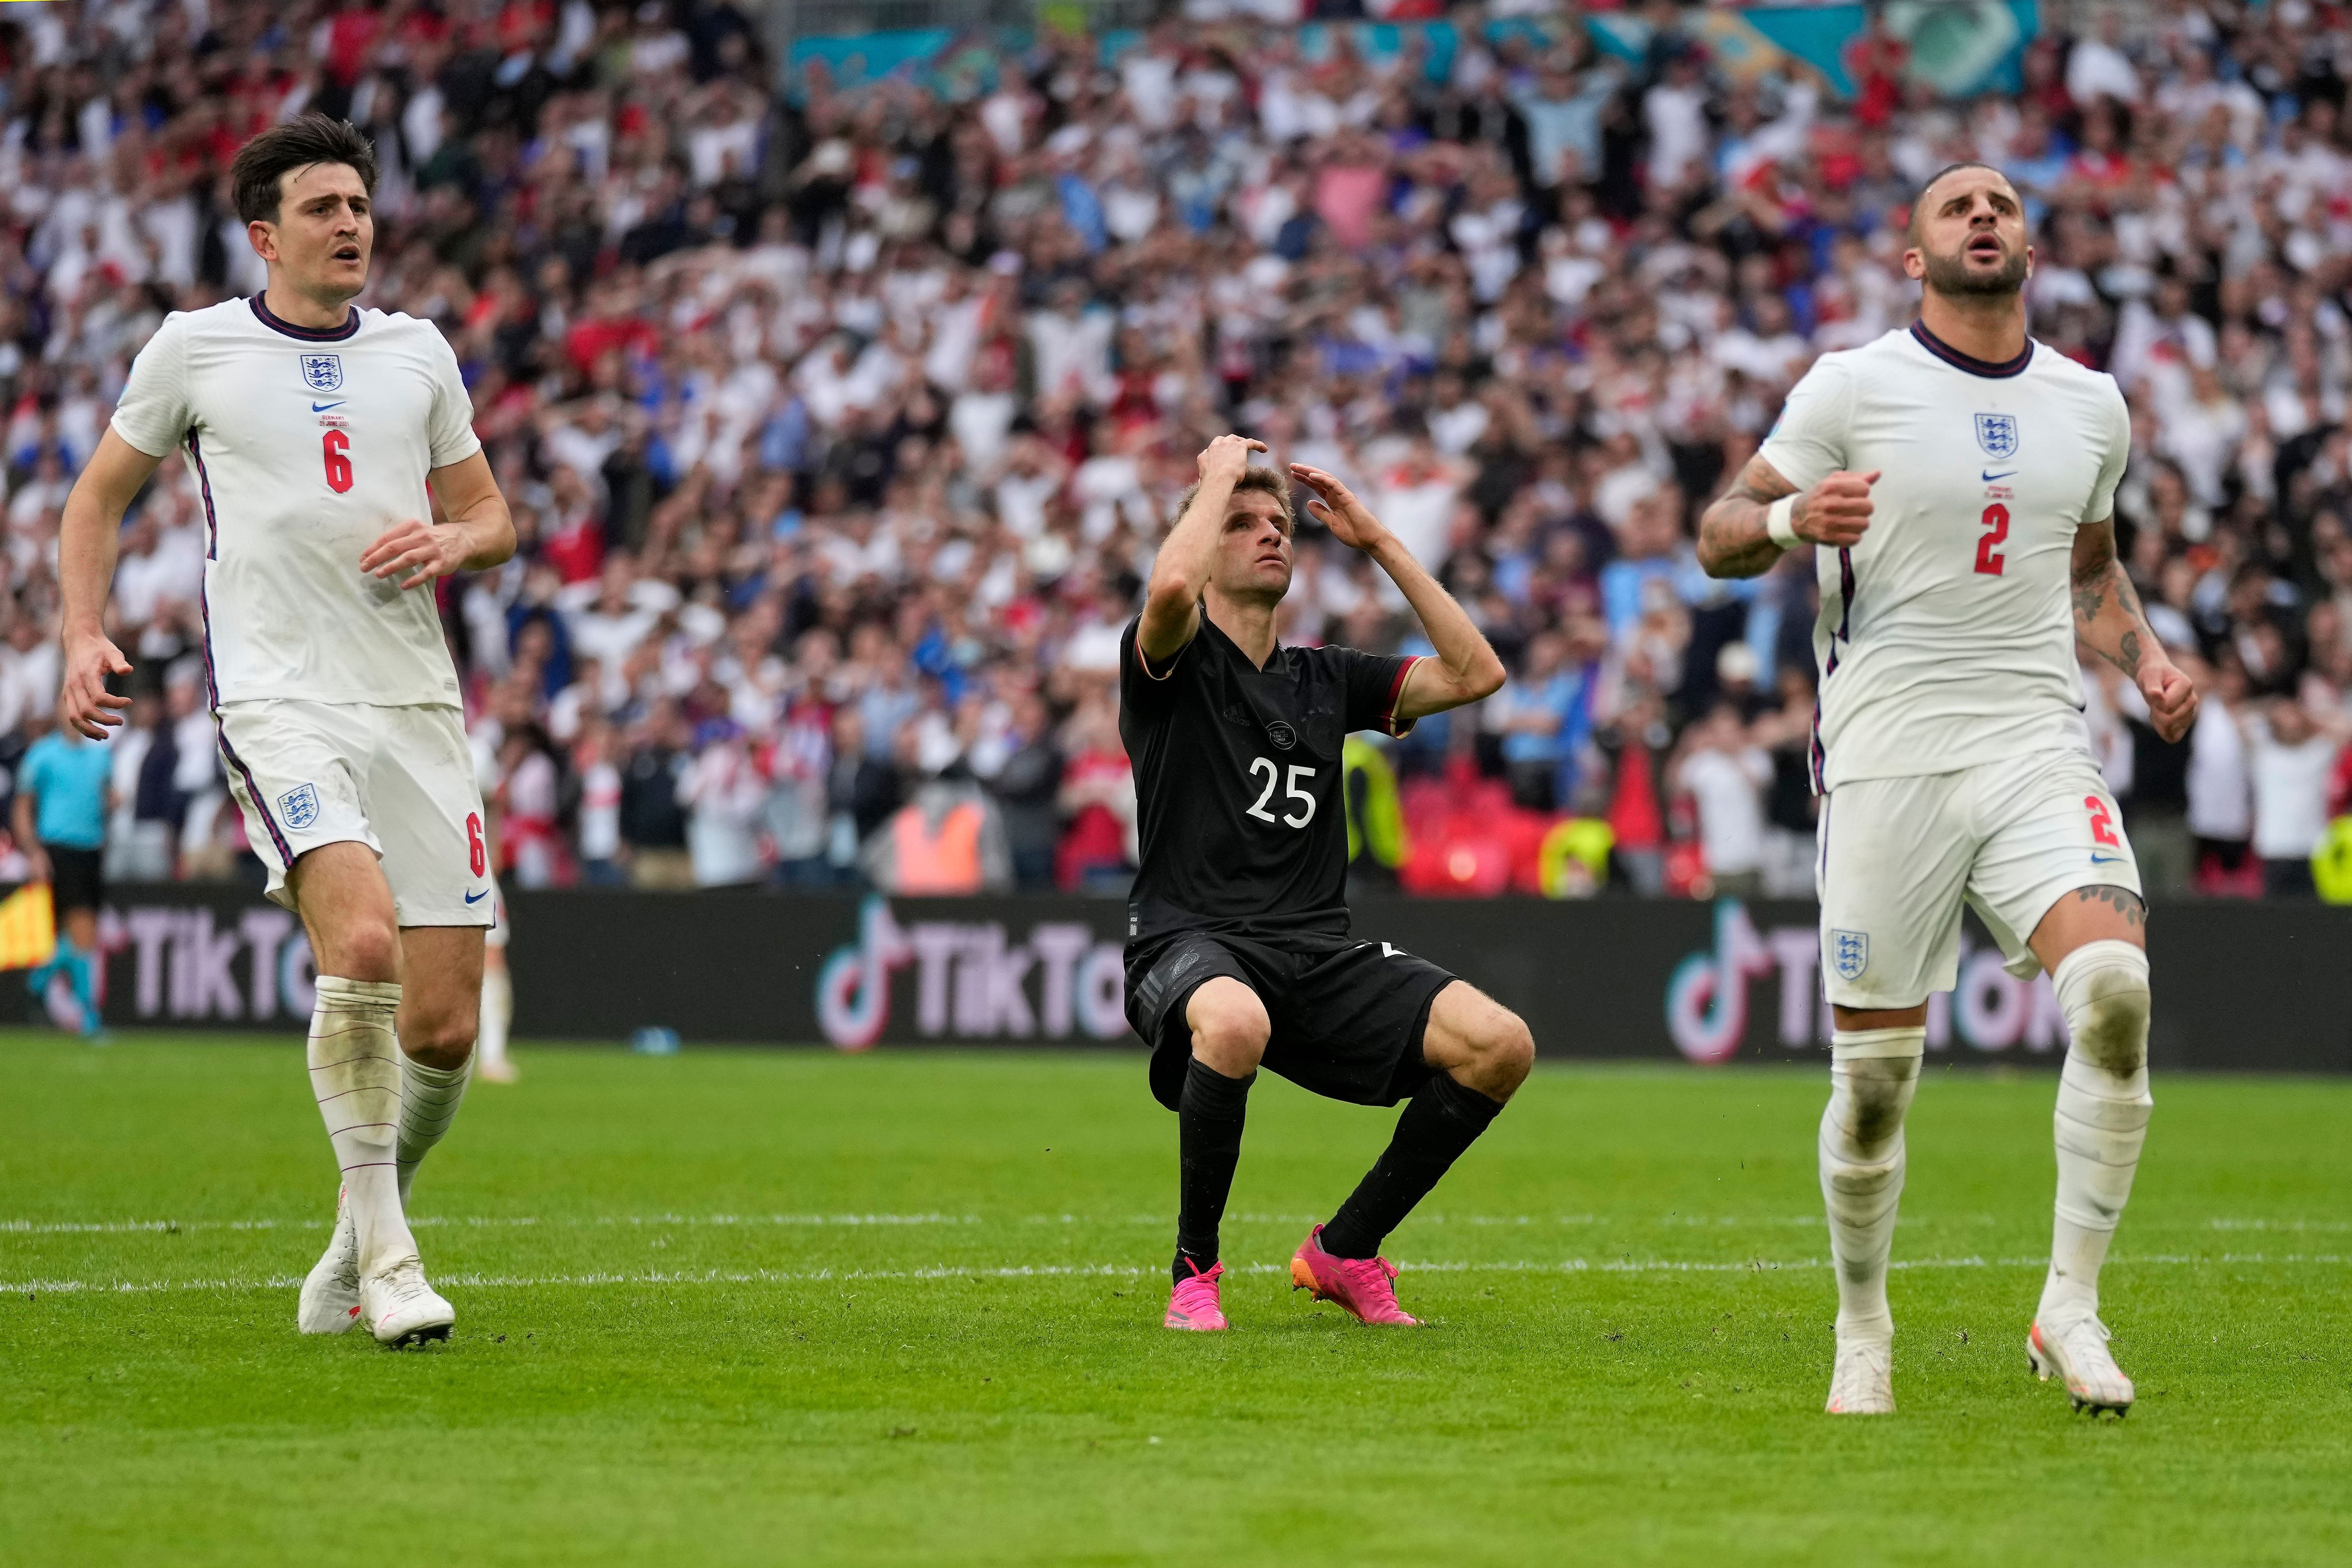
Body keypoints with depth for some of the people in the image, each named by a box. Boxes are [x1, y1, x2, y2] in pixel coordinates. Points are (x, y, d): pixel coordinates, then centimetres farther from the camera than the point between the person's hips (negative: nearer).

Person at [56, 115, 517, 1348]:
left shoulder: (417, 353, 14)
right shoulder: (196, 346, 6)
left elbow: (492, 520, 22)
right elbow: (99, 497, 16)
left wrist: (453, 541, -1)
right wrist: (83, 637, 2)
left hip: (416, 702, 4)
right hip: (277, 700, -4)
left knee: (444, 1025, -2)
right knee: (361, 940, -28)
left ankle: (353, 1255, 23)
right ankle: (385, 1251, -16)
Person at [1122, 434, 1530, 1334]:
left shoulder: (1326, 679, 20)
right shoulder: (1174, 661, 3)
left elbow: (1476, 674, 12)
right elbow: (1170, 586, -21)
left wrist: (1378, 541, 12)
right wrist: (1218, 476, -4)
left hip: (1320, 955, 5)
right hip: (1192, 944, -5)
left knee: (1499, 1045, -17)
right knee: (1236, 1021, -42)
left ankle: (1342, 1253, 3)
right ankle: (1195, 1268, -17)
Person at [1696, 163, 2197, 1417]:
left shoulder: (2091, 405, 14)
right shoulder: (1853, 386, 1)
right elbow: (1718, 536, 4)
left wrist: (2143, 660, 10)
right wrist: (1792, 516, -18)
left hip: (2037, 749, 2)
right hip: (1887, 759, -2)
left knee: (2115, 986, -22)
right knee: (1874, 1073, -2)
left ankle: (2070, 1306, -11)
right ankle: (1863, 1327, 21)